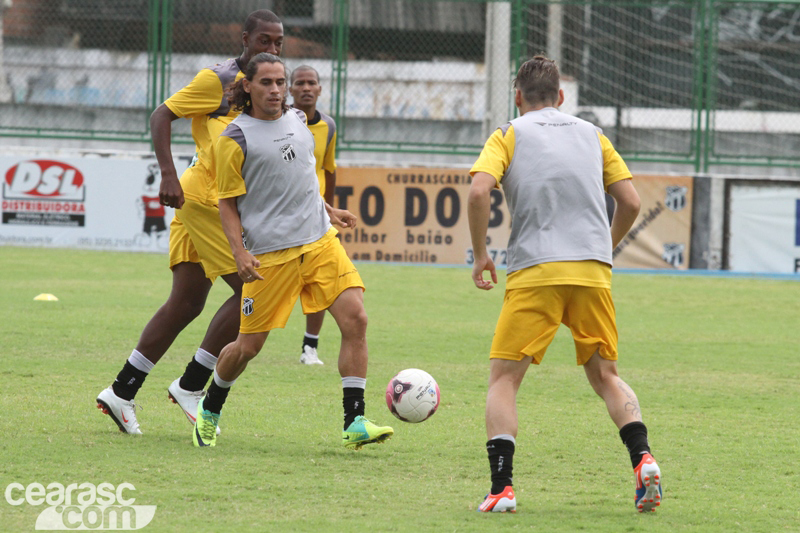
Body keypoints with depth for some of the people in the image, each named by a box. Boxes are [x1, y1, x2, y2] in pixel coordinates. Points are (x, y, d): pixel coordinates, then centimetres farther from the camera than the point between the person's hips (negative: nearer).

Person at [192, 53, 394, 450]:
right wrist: (239, 253, -15)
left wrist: (328, 210, 29)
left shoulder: (297, 120, 12)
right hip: (269, 253, -5)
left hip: (320, 241, 5)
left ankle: (354, 424, -10)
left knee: (355, 318, -12)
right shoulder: (236, 138, -7)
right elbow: (228, 203, -5)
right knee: (248, 345, 2)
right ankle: (209, 411, 30)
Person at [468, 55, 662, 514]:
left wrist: (481, 255, 2)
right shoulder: (592, 135, 17)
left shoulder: (508, 136, 8)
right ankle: (643, 459, -9)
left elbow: (478, 191, -8)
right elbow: (631, 203, 14)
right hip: (594, 272, 3)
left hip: (535, 272, -3)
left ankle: (502, 488, -10)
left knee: (504, 377, 4)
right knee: (606, 376, 15)